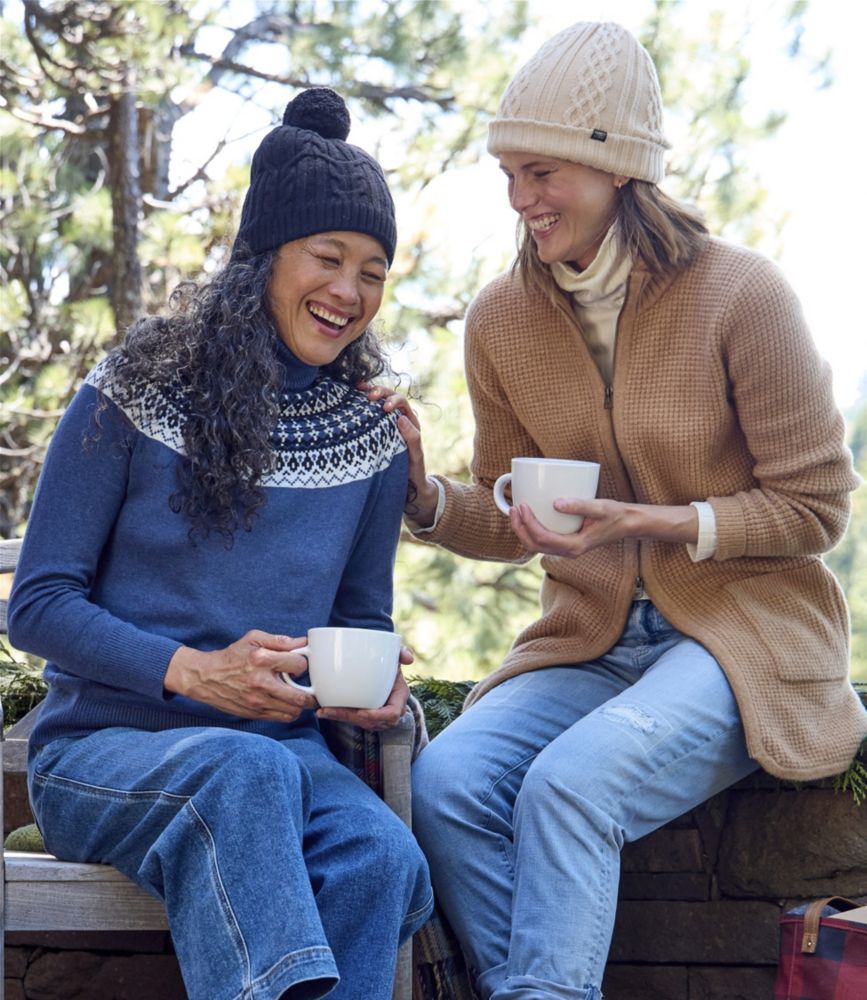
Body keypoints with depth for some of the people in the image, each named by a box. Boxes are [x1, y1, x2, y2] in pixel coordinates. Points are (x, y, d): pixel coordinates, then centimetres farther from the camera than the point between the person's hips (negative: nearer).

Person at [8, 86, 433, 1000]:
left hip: (282, 747, 3)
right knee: (247, 768, -39)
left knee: (385, 860, -31)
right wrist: (193, 672, -19)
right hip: (105, 745, -3)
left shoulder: (371, 437, 10)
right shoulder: (137, 393, -2)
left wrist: (375, 685, -4)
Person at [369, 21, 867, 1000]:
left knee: (570, 781, -32)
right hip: (589, 643, 5)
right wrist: (426, 495, -7)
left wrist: (657, 524, -18)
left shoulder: (737, 293, -9)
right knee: (446, 779, -24)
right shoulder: (502, 321, 5)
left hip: (741, 635, -5)